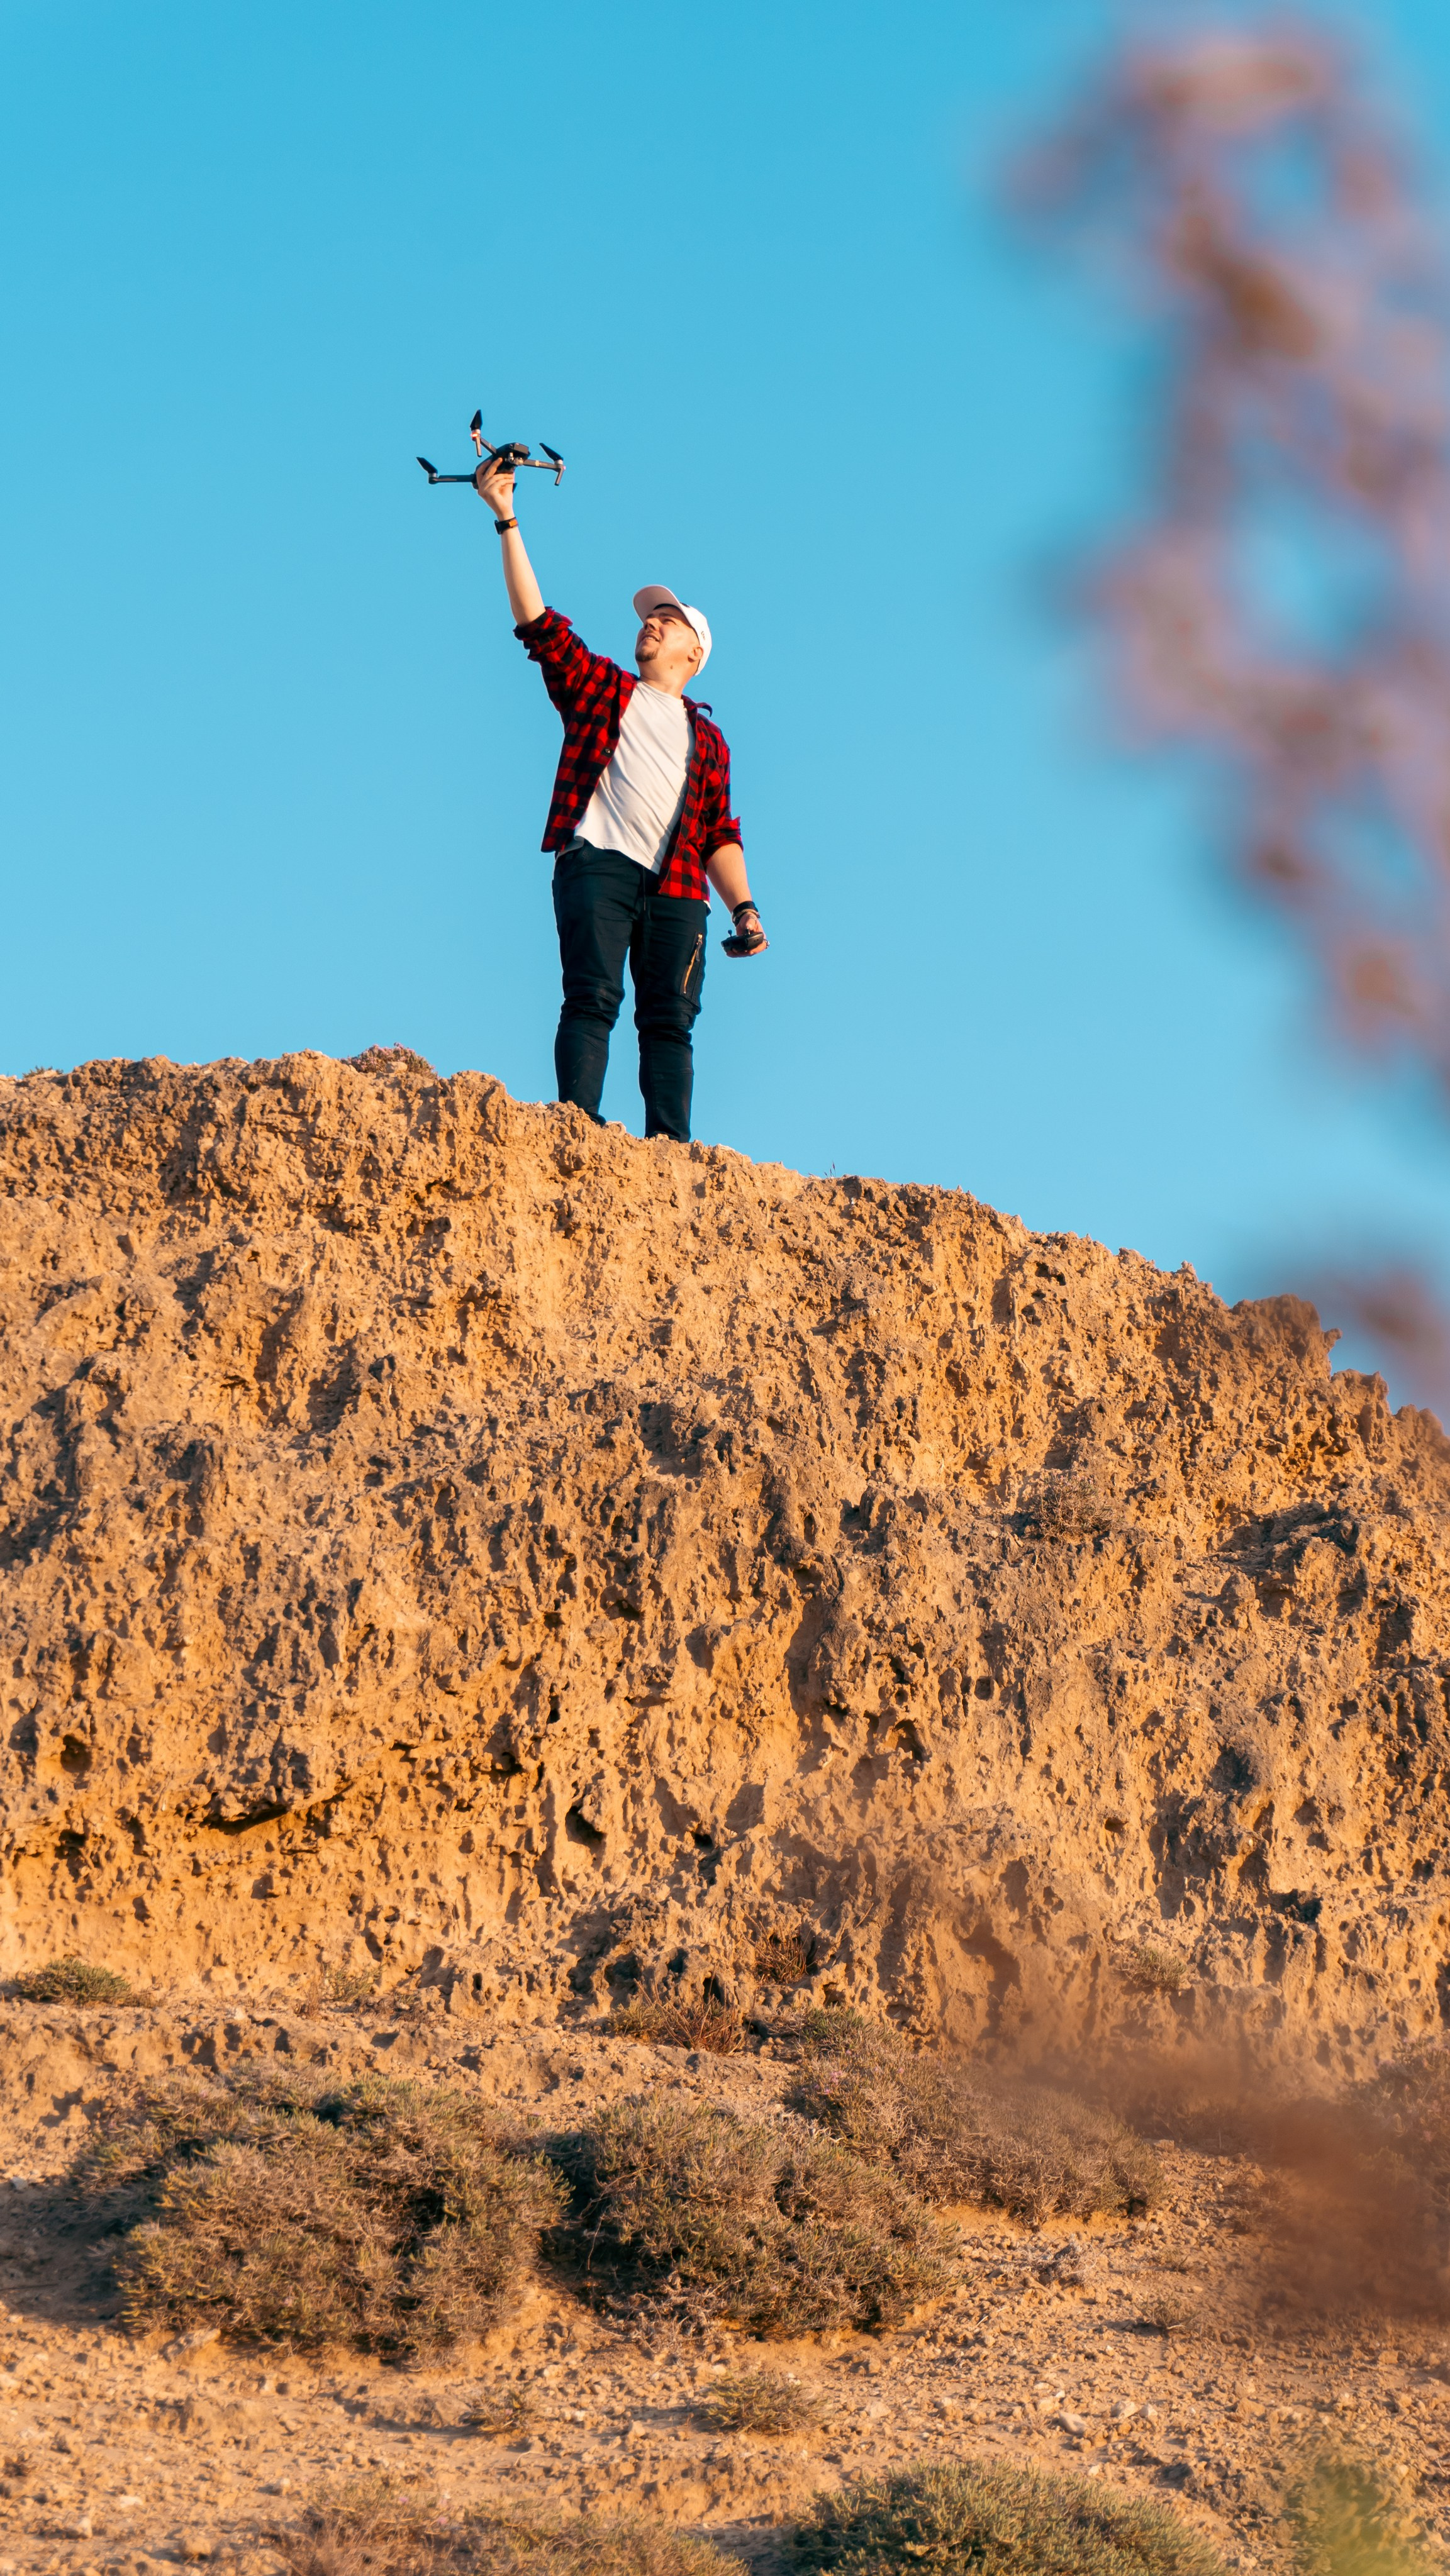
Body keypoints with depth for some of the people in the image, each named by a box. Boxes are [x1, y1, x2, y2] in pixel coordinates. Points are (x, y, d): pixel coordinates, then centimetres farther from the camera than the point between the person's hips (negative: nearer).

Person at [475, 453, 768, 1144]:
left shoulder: (707, 739, 26)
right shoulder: (599, 686, 23)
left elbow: (720, 835, 18)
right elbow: (538, 622, 13)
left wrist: (744, 906, 3)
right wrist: (507, 522, 8)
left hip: (677, 887, 2)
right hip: (598, 863, -2)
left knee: (670, 1019, -7)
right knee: (592, 998, -16)